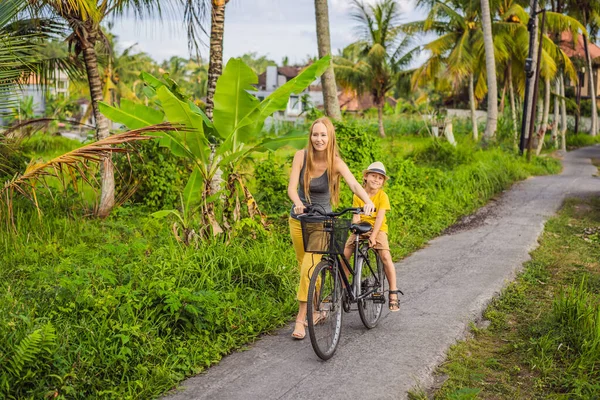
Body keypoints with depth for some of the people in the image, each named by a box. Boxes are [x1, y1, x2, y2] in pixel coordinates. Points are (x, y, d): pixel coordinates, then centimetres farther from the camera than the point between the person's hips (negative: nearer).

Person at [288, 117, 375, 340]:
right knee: (305, 267, 13)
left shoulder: (335, 162, -16)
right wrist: (298, 203, -40)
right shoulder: (301, 156, -11)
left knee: (309, 267, -16)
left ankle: (300, 319, -8)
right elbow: (292, 187, -19)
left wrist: (367, 201, -51)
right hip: (298, 219, 3)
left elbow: (354, 184, -31)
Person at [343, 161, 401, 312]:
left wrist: (373, 236, -24)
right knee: (344, 254, -13)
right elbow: (356, 216, -3)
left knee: (385, 256, -21)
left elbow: (380, 218, -15)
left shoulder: (382, 196, -7)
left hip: (378, 229, -3)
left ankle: (393, 293, -11)